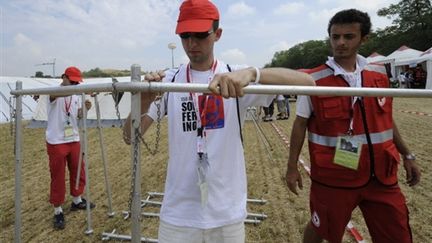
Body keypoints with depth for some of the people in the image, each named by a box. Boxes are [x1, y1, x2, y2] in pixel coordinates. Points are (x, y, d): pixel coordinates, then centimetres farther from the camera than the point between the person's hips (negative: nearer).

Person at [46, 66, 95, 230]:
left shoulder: (77, 95, 7)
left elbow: (79, 116, 7)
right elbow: (59, 93, -36)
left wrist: (85, 109, -16)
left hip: (73, 139, 6)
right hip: (56, 142, -6)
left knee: (78, 172, 15)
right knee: (58, 177, 2)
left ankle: (77, 201, 35)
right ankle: (58, 212, 16)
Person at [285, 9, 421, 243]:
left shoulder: (378, 75, 3)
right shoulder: (313, 80, -11)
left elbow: (386, 120, 15)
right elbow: (300, 124, -6)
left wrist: (407, 155, 17)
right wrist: (292, 166, -4)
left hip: (381, 176, 5)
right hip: (332, 177, -4)